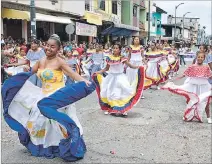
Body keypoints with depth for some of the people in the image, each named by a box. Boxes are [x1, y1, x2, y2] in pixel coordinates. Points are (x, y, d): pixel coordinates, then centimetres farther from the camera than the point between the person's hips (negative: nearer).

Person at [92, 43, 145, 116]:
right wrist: (98, 72, 3)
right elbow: (106, 68, 8)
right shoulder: (109, 58, -1)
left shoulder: (122, 58, -9)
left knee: (122, 92, -4)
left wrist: (138, 67, -24)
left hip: (120, 77, -3)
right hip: (111, 77, 3)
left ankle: (123, 109, 9)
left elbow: (130, 65, -8)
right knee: (109, 93, 6)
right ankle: (109, 108, 22)